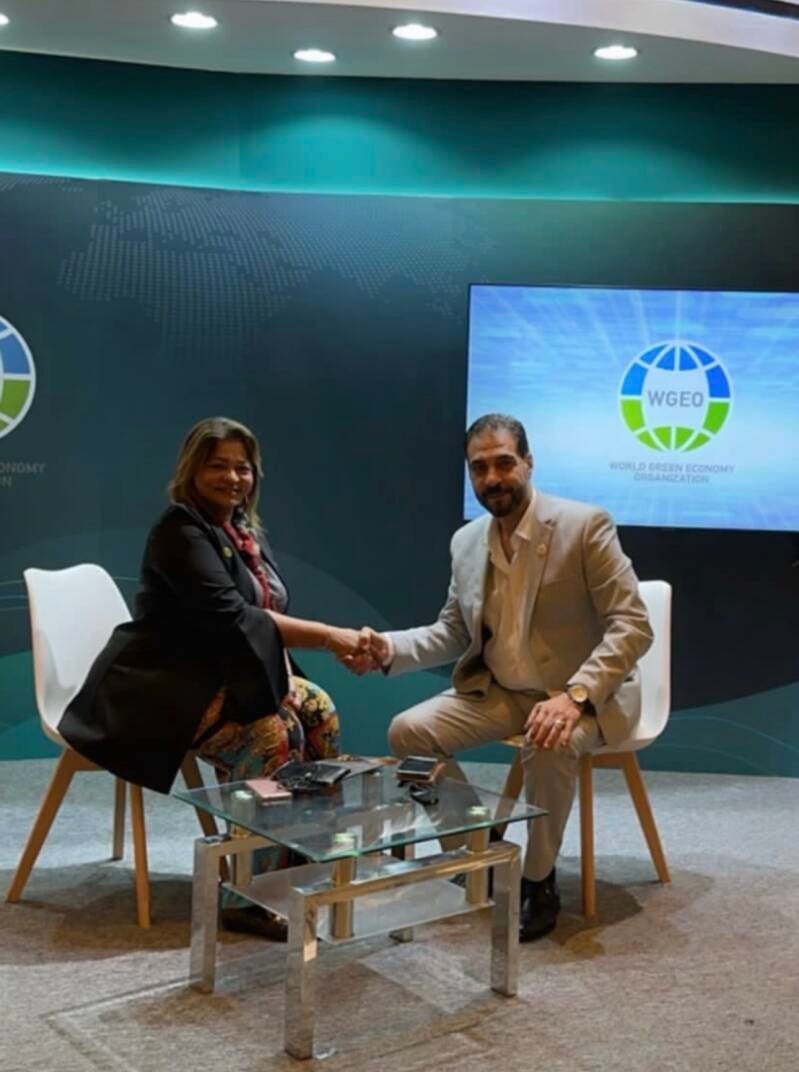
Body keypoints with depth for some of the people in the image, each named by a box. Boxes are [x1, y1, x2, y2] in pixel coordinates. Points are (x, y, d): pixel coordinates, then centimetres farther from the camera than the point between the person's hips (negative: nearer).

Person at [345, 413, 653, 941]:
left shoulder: (585, 524, -15)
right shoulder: (466, 541, 3)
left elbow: (632, 624, -19)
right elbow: (453, 632, 12)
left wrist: (575, 695, -33)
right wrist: (390, 648, -9)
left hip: (585, 695, -5)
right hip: (501, 692, 6)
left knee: (550, 745, -37)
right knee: (408, 731, -12)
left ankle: (539, 881, -10)